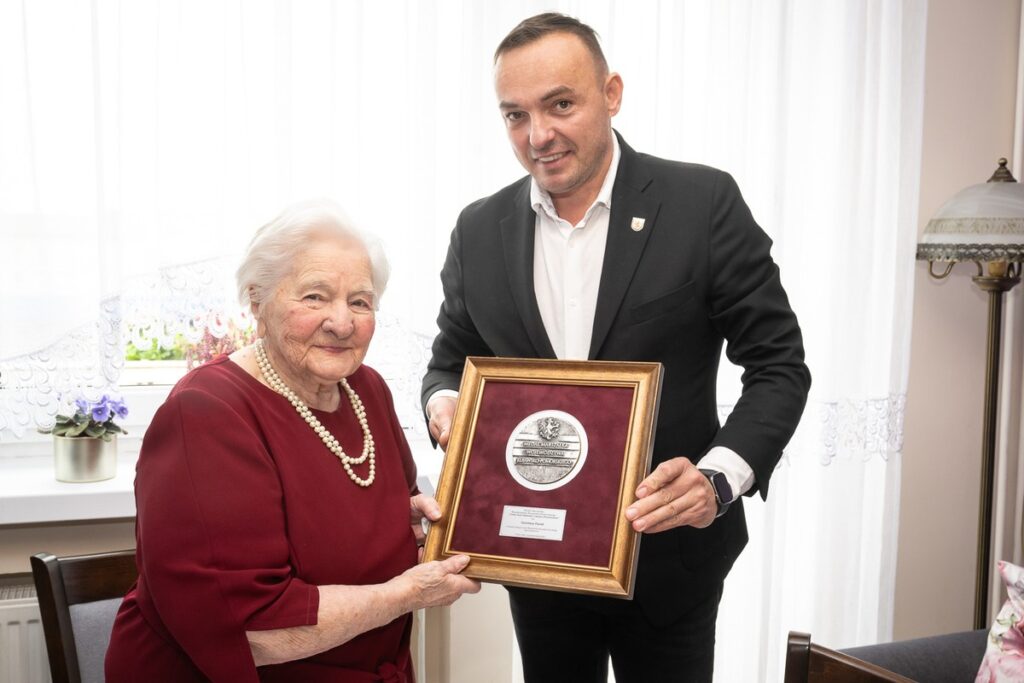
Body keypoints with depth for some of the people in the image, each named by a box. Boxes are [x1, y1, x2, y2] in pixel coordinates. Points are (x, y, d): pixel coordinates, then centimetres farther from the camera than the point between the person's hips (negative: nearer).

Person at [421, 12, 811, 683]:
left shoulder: (704, 202, -12)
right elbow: (451, 360, 10)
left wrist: (719, 479, -24)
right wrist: (443, 401, -13)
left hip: (666, 556, -3)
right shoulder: (480, 230, -1)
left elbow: (778, 364, -9)